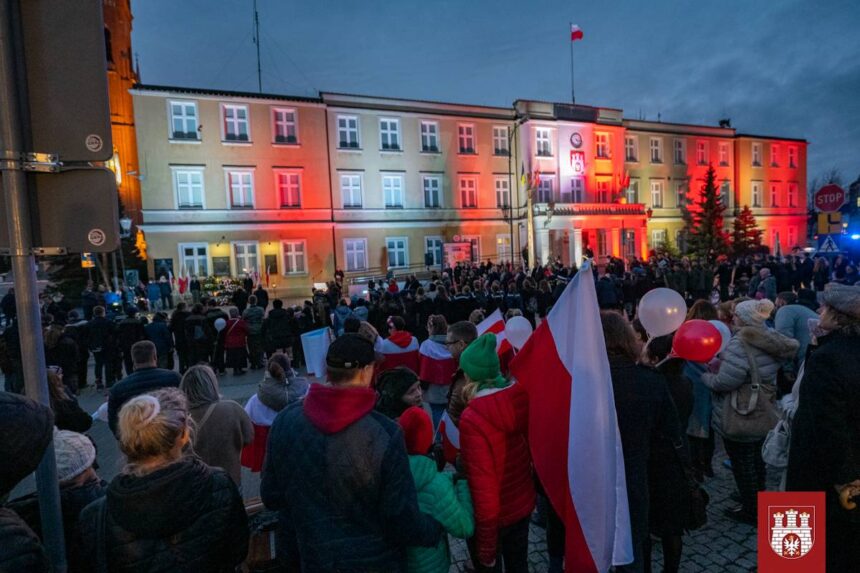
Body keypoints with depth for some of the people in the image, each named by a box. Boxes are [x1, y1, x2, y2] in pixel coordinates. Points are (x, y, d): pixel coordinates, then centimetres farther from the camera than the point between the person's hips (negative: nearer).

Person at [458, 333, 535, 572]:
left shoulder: (473, 418, -29)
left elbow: (482, 484, -25)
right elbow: (531, 452, 2)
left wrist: (486, 548, -13)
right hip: (523, 503, 5)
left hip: (494, 515, -5)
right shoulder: (522, 398, -11)